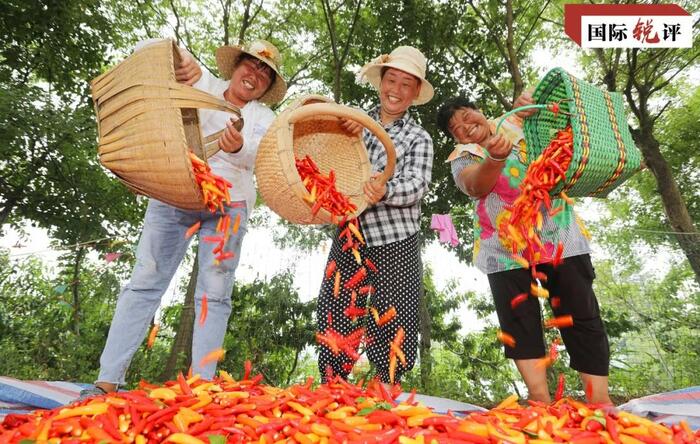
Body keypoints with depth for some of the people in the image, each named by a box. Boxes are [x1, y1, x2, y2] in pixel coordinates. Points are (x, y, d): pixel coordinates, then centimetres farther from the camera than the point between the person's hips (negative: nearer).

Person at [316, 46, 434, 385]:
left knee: (395, 332, 2)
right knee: (333, 327, 3)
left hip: (396, 246, -1)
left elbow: (416, 186, -9)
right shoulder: (356, 122, 11)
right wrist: (346, 134, -8)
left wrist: (385, 191, -31)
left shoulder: (418, 138, 6)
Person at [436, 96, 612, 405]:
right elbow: (476, 186, -19)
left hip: (558, 235, 1)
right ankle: (540, 398, 7)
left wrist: (532, 107, -1)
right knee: (518, 319, -1)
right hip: (506, 248, 0)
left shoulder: (520, 124, 9)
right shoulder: (462, 157, 3)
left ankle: (600, 399, 11)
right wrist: (496, 158, -40)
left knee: (581, 315, 1)